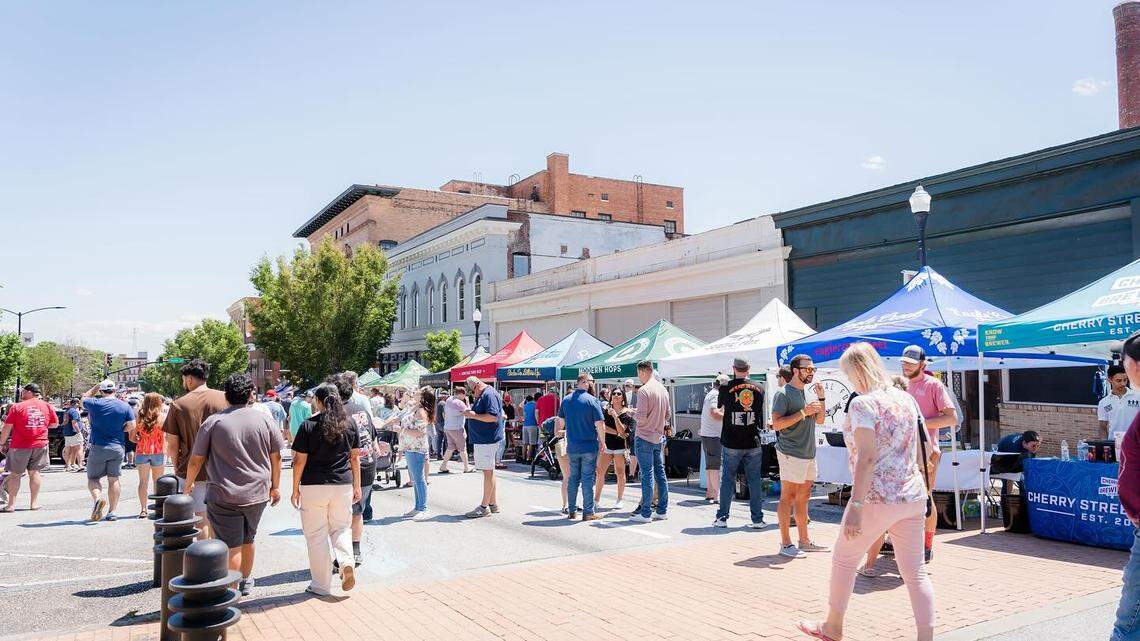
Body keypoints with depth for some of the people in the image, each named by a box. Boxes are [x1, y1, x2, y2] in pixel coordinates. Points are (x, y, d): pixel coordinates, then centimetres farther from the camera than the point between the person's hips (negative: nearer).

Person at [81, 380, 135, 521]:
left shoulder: (94, 404, -7)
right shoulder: (125, 406, -3)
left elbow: (84, 398, 16)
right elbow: (132, 426, -1)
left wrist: (97, 386, 20)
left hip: (98, 447, -2)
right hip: (118, 447, 2)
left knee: (93, 478, 9)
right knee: (114, 479, 9)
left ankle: (98, 498, -19)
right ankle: (112, 511, 10)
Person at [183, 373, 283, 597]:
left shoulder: (213, 422, -5)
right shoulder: (265, 421, 0)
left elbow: (196, 460, 0)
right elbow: (276, 457, 6)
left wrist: (188, 485, 17)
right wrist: (275, 486, 18)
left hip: (223, 495, -3)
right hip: (258, 493, 3)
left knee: (231, 546, 1)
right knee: (248, 539, 21)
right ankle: (246, 582, 38)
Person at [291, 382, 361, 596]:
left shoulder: (309, 426, -7)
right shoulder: (349, 425, 3)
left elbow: (299, 461, -5)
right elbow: (355, 458, 8)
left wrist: (295, 489, 4)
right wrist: (357, 486, 17)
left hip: (314, 486, -3)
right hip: (343, 485, 3)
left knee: (316, 535, 8)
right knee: (341, 528, 17)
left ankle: (321, 585, 15)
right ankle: (347, 563, -9)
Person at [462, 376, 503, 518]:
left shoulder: (489, 394, -15)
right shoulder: (482, 395, 17)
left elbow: (493, 417, -24)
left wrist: (473, 415, -19)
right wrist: (470, 413, 4)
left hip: (487, 439, -10)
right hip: (481, 439, 10)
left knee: (488, 471, -5)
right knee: (488, 471, 14)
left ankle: (484, 506, 0)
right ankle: (493, 504, 21)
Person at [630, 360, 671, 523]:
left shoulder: (644, 390, -15)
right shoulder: (663, 389, 10)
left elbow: (641, 417, -19)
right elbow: (667, 415, 15)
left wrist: (633, 414, 0)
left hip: (645, 438, -7)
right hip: (659, 437, 7)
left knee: (647, 475, -5)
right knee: (660, 473, 11)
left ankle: (645, 513, -1)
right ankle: (662, 511, 17)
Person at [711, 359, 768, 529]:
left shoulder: (726, 387, -6)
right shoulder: (759, 388, 2)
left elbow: (718, 411, 7)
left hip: (731, 443, -2)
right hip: (753, 443, 2)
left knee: (728, 479, 6)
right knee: (755, 480, 8)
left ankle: (722, 517, 10)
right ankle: (757, 519, 10)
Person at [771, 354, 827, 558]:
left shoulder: (806, 393, 16)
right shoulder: (783, 394, -10)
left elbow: (819, 420, 20)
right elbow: (776, 424, -17)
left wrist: (821, 398, 6)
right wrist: (803, 412, -21)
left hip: (809, 453, 8)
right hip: (791, 454, -8)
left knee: (803, 497, 13)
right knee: (787, 497, -3)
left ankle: (804, 541, 21)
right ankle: (785, 544, 2)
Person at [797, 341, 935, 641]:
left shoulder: (862, 404, -14)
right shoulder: (905, 398, 9)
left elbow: (867, 457, -22)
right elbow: (918, 451, 15)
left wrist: (855, 506, -23)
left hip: (877, 498, -6)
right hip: (913, 497, 7)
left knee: (844, 558, 13)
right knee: (915, 571, 10)